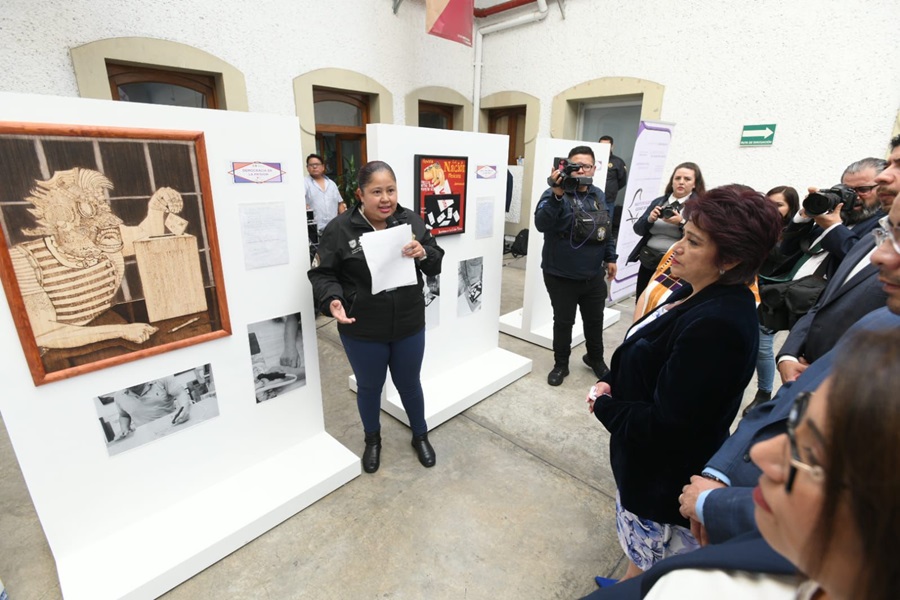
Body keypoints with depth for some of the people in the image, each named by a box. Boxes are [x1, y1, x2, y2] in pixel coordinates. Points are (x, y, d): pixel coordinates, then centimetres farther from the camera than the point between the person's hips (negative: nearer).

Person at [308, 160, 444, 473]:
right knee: (369, 387, 20)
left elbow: (436, 264, 3)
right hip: (362, 332, -1)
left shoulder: (411, 221, -3)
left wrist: (423, 254, -19)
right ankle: (372, 439, 48)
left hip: (409, 327, 2)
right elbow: (321, 274, -7)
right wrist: (333, 300, -26)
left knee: (409, 384, 20)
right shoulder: (340, 229, -12)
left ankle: (420, 435, 47)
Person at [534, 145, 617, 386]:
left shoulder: (599, 196, 7)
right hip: (561, 276, -5)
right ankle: (561, 364, 29)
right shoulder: (554, 194, -12)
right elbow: (541, 224, -31)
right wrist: (556, 195, -41)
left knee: (595, 319, 19)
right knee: (563, 321, 8)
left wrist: (610, 257, 18)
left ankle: (595, 358, 43)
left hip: (593, 275, 5)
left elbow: (606, 230, 18)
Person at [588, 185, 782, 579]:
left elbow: (664, 426, -30)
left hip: (665, 480, -8)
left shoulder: (716, 325, -33)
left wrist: (603, 405, -15)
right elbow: (650, 366, 8)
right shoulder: (699, 293, -3)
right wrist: (609, 385, -7)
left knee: (645, 571, 19)